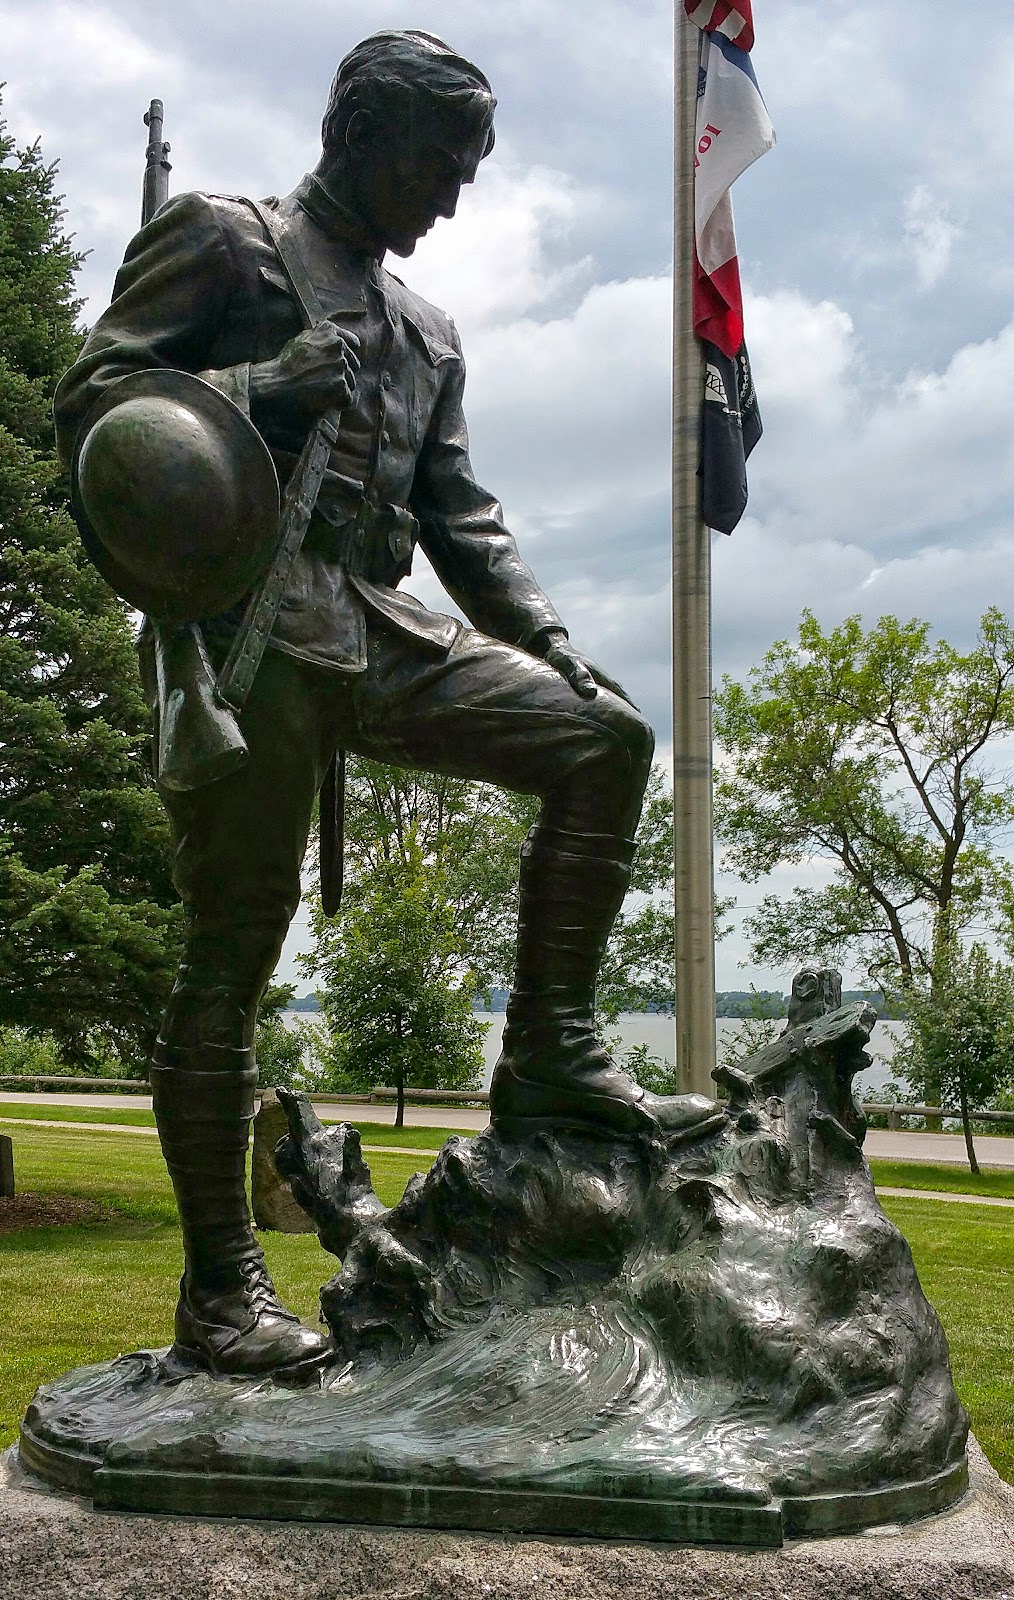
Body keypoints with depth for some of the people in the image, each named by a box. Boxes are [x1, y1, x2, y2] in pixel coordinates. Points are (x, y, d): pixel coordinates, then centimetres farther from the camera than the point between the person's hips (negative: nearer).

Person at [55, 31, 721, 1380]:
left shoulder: (426, 331, 26)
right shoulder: (220, 241, 8)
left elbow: (462, 518, 21)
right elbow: (87, 402, -1)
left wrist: (555, 645, 8)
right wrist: (267, 387, -15)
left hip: (382, 634, 6)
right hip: (249, 626, -6)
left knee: (604, 740, -9)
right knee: (233, 950, -5)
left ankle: (548, 1056, -4)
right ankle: (220, 1287, 3)